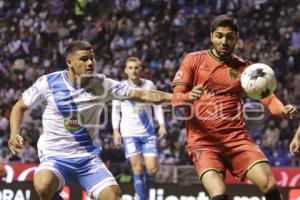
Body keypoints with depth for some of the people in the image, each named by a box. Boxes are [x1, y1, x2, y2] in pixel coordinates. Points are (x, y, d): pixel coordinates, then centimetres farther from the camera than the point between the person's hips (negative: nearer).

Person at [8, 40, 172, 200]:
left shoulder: (102, 84, -4)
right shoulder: (48, 83, -8)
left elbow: (142, 95, -5)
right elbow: (20, 107, 5)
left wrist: (173, 97, -15)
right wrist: (14, 135, -10)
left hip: (88, 157, 3)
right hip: (55, 156, -3)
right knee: (44, 187, -33)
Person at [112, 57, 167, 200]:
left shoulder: (149, 85, 3)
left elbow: (157, 106, 11)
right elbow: (116, 110, 8)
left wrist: (162, 125, 2)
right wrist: (116, 131, 2)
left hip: (148, 133, 1)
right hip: (129, 133, -1)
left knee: (152, 168, -4)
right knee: (138, 168, -9)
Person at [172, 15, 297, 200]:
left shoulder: (244, 67, 11)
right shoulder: (194, 59, 6)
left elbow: (266, 95, 1)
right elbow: (176, 98, 1)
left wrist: (283, 110, -22)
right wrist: (188, 97, -24)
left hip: (237, 137, 2)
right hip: (203, 140, -2)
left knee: (269, 184, -15)